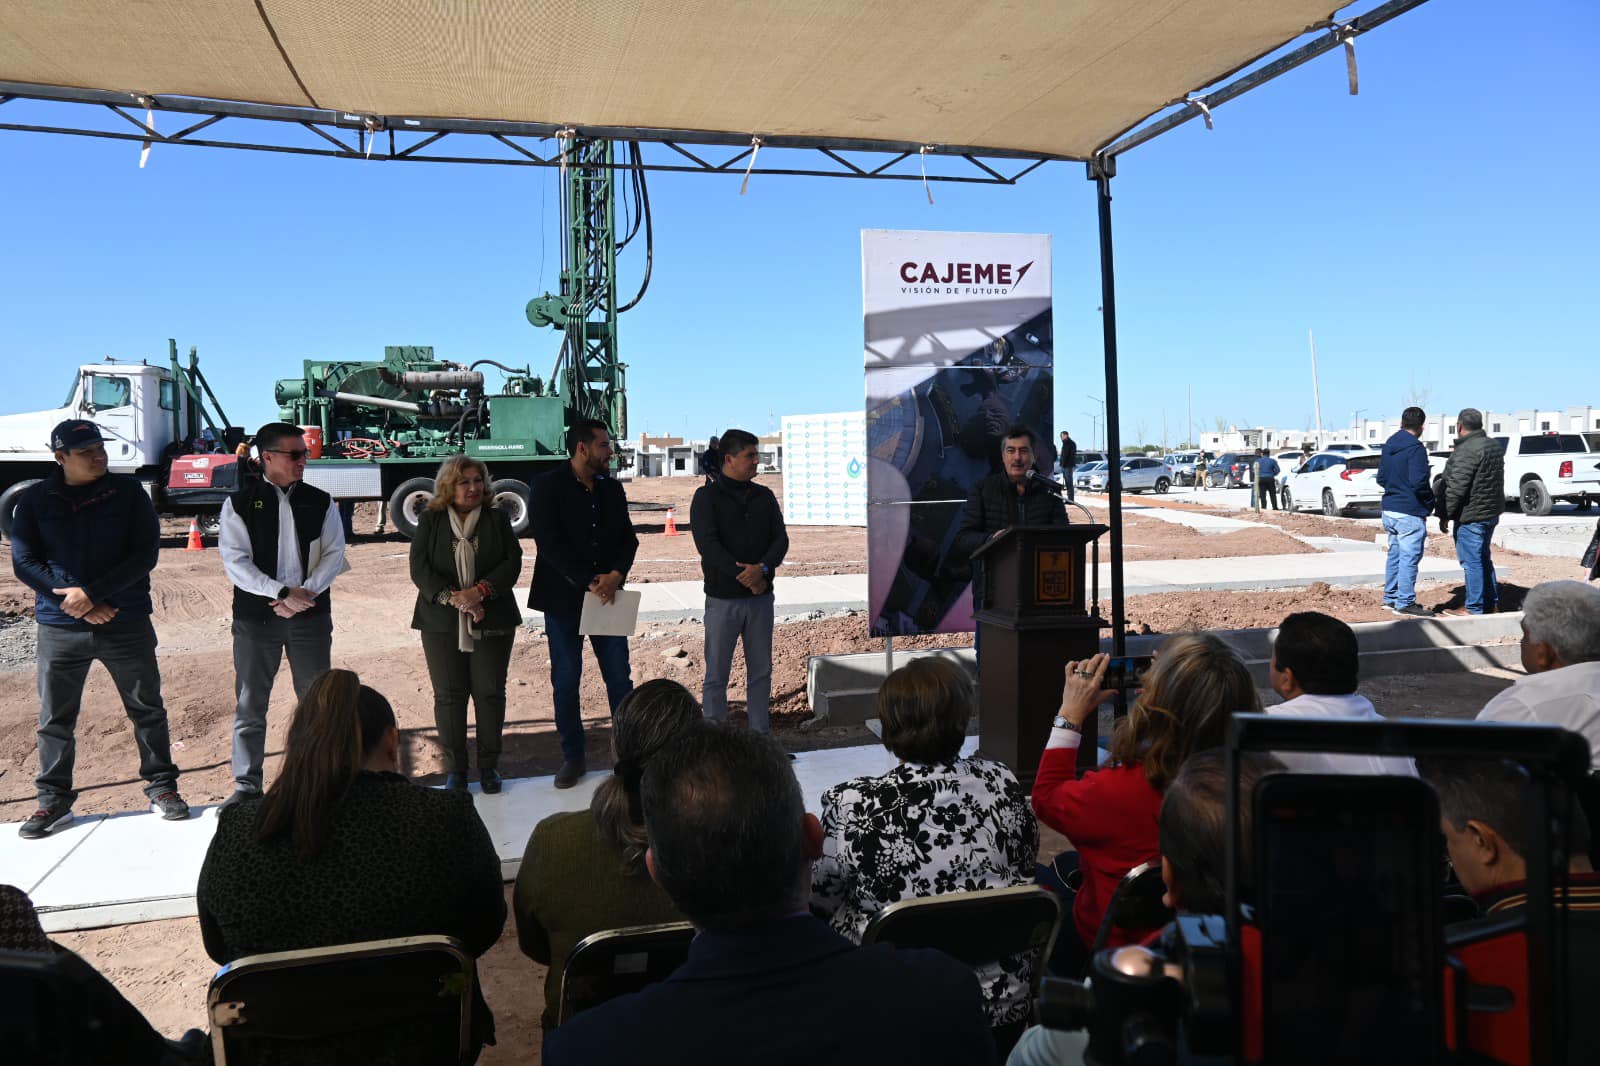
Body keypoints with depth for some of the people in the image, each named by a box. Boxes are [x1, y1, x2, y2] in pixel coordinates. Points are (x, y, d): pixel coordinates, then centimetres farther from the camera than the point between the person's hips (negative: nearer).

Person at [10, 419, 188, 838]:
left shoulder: (128, 493, -1)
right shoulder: (36, 500, 2)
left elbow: (146, 553, -7)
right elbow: (24, 562, -2)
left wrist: (92, 592, -17)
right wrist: (76, 603, -13)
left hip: (127, 623, -1)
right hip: (59, 627, 1)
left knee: (147, 709, 6)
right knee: (55, 718, 8)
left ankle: (162, 787, 19)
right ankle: (53, 800, 21)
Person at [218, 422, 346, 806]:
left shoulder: (320, 502, 5)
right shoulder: (240, 503, -2)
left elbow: (334, 554, 1)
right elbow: (235, 562, -9)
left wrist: (306, 593, -14)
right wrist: (282, 593, -18)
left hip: (311, 615, 2)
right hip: (255, 617, -1)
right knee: (250, 703, 5)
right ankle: (247, 785, 16)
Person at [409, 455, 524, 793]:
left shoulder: (497, 519, 8)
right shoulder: (430, 521, 6)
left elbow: (513, 562, -1)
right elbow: (419, 568, -3)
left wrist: (480, 591, -16)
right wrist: (452, 598, -16)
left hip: (491, 620, 1)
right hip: (442, 622, 0)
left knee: (490, 692, 2)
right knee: (448, 695, 2)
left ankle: (489, 765, 14)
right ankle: (454, 769, 13)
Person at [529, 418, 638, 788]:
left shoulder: (612, 488, 9)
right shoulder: (548, 487, -6)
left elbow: (629, 538, 7)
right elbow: (550, 544, -13)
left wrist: (616, 575, -12)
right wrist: (589, 583, -17)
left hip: (607, 595, 4)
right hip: (563, 598, -3)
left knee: (619, 677, 4)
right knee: (565, 681, 5)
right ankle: (573, 757, 16)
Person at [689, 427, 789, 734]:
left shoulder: (764, 496, 12)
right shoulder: (707, 496, -2)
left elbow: (780, 538, 4)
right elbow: (707, 544, -13)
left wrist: (763, 567, -16)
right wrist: (744, 576, -18)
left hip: (761, 596, 5)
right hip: (723, 598, -4)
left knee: (761, 671, 9)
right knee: (716, 673, 0)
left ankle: (760, 732, 19)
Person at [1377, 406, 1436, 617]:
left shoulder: (1388, 445, 10)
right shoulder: (1415, 448, -15)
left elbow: (1381, 477, 15)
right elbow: (1419, 482, -21)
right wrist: (1431, 503, -6)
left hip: (1389, 510, 8)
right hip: (1410, 512, -8)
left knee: (1394, 554, 16)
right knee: (1409, 558, -3)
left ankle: (1391, 597, 23)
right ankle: (1405, 603, 0)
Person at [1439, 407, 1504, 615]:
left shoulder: (1467, 450, -19)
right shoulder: (1493, 446, 14)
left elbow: (1456, 488, -21)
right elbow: (1495, 482, 20)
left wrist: (1445, 515, -14)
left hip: (1471, 515, -10)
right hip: (1491, 512, 10)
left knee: (1472, 561, -4)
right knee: (1483, 559, 18)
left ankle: (1474, 608, 0)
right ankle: (1492, 603, 25)